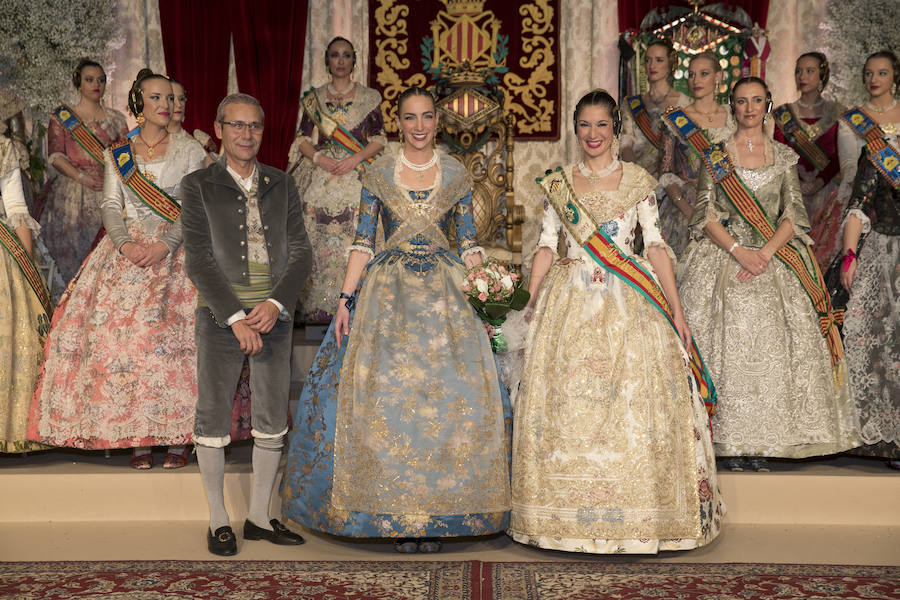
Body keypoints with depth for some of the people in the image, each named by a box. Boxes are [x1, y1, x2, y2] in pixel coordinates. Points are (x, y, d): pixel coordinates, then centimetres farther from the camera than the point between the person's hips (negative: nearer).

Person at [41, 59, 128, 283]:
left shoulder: (116, 118, 13)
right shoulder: (62, 116, 9)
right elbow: (56, 156, 1)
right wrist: (82, 177, -13)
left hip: (107, 193, 1)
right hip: (72, 194, -1)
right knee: (72, 253, -4)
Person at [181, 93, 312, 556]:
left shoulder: (281, 185, 10)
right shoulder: (198, 186, 1)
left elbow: (300, 253, 5)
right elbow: (198, 261, -6)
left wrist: (275, 303, -11)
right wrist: (236, 317, -15)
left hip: (273, 315, 3)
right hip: (221, 316, -3)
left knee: (272, 417, 7)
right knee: (213, 415, 2)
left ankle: (259, 517, 21)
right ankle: (218, 520, 16)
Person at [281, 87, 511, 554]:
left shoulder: (455, 173, 9)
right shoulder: (378, 173, 7)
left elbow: (468, 242, 9)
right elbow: (363, 242, 4)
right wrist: (345, 298, -5)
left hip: (446, 291, 1)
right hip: (389, 291, 0)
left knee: (452, 391, -8)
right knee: (386, 389, -9)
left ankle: (438, 512, 4)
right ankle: (396, 513, 3)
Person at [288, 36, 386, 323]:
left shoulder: (369, 98, 8)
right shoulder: (314, 98, 12)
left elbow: (379, 139, 3)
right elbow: (302, 139, 9)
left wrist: (355, 159, -12)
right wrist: (319, 158, -10)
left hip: (357, 179, -1)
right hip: (320, 180, 1)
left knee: (355, 242, -7)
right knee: (319, 243, -3)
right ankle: (320, 309, 2)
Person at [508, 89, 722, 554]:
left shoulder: (638, 181, 7)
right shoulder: (557, 183, 10)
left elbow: (655, 246, 3)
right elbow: (546, 247, 9)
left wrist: (676, 310, -3)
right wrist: (531, 306, 1)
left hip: (630, 305, -1)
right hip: (570, 304, 1)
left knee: (636, 402, -6)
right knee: (566, 404, -2)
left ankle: (639, 518, 6)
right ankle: (571, 515, 10)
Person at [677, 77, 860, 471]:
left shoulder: (784, 157, 11)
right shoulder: (714, 155, 6)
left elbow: (793, 216, 4)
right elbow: (706, 215, -1)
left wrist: (766, 252, -12)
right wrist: (738, 251, -13)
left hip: (774, 259, 1)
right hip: (724, 258, -1)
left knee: (771, 347, -4)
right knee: (727, 344, -7)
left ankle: (763, 444, 3)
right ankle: (732, 442, 0)